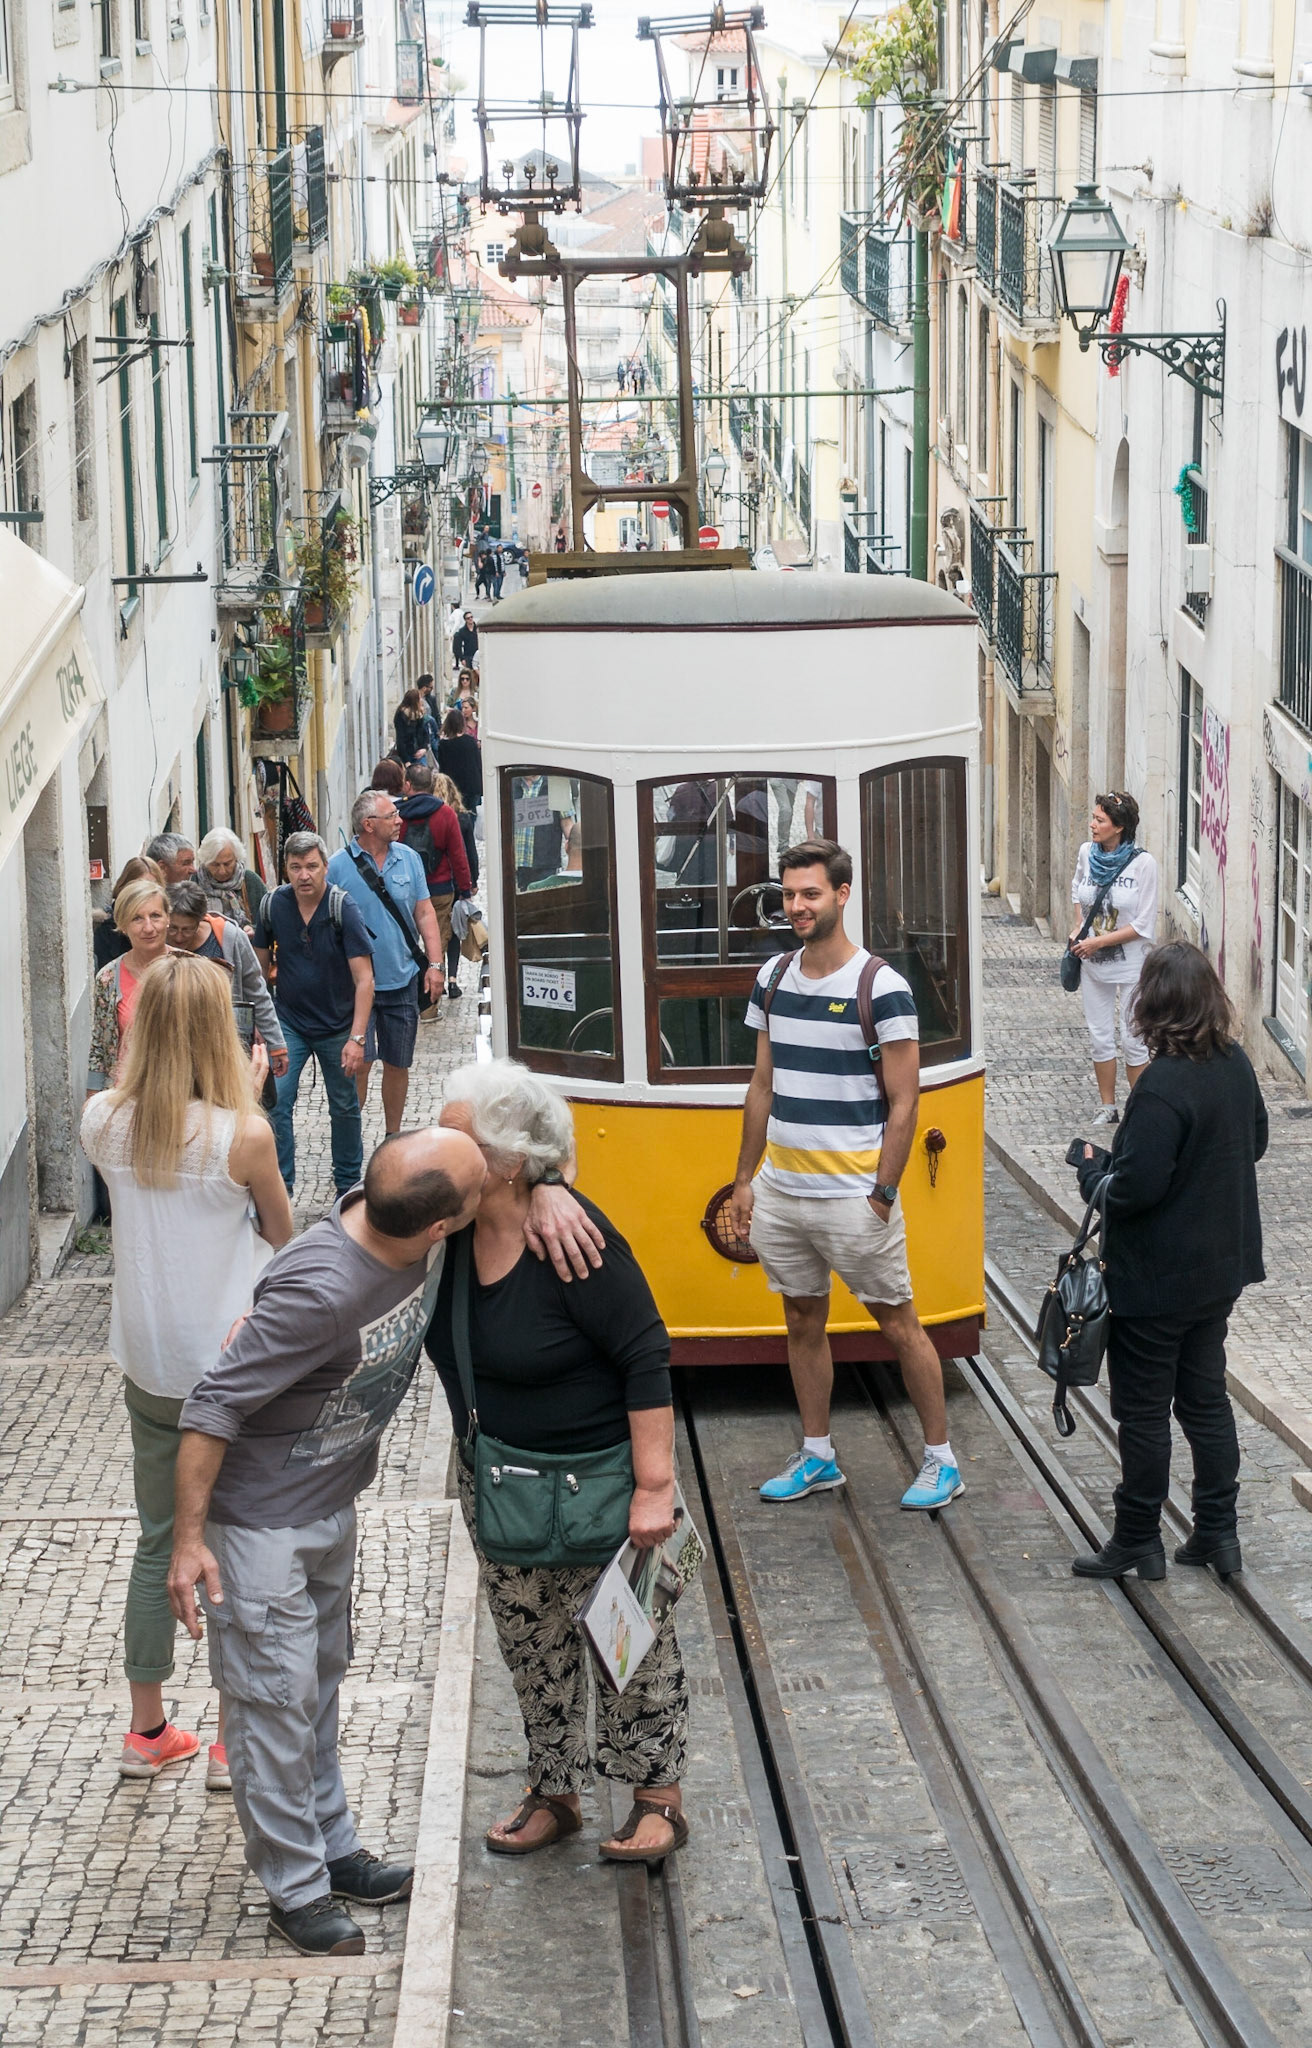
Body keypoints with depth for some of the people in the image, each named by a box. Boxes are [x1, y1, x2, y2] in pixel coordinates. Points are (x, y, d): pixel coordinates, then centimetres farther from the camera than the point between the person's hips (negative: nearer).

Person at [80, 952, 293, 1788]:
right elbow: (282, 1233, -4)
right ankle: (231, 1741, 16)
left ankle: (147, 1731, 28)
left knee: (159, 1540, 19)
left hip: (150, 1365, 4)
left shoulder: (104, 1123, -8)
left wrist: (238, 1102, 7)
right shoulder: (244, 1135, -20)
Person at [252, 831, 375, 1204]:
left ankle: (348, 1186, 29)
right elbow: (261, 966, 7)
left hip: (336, 1025, -1)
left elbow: (364, 979, -18)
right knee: (275, 1102, -12)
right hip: (288, 1022, 1)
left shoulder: (342, 909, -17)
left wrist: (356, 1038, -25)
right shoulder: (272, 905, -8)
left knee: (344, 1107, 11)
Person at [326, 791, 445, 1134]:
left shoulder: (409, 859, 6)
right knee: (359, 1064, -6)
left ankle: (393, 1139, 23)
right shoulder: (338, 867, -7)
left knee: (398, 1065, 10)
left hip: (402, 980, 4)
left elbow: (424, 914, 9)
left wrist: (435, 965, 0)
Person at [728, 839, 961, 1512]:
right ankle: (816, 1457, 25)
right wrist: (744, 1179, 13)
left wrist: (882, 1194, -14)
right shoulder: (773, 981, 7)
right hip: (780, 1192, 6)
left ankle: (941, 1459, 12)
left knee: (898, 1324, 2)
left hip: (851, 1196, -6)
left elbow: (903, 1102, -10)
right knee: (802, 1323, 13)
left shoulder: (881, 988, -11)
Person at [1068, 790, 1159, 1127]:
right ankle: (1108, 1106, 23)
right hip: (1093, 962, 5)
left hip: (1130, 963, -5)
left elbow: (1143, 926, -15)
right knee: (1100, 1037, 11)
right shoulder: (1087, 853, -2)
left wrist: (1098, 941, -18)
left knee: (1132, 1040, 3)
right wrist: (1079, 928, 3)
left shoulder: (1143, 863, -16)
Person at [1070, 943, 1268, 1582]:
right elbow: (1255, 1142, 14)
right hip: (1221, 1266, 8)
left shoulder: (1163, 1087, -27)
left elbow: (1135, 1187, -27)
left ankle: (1137, 1542, 15)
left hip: (1155, 1282, -8)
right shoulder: (1237, 1066, -1)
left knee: (1143, 1410, 5)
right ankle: (1218, 1531, 25)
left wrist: (1093, 1167, -8)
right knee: (1205, 1398, 19)